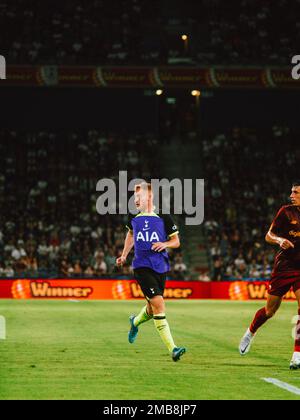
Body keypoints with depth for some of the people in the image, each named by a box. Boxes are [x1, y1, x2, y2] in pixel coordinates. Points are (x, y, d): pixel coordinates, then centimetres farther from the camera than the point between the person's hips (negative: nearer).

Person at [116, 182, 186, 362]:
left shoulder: (164, 217, -1)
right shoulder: (133, 217, 5)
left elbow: (176, 241, 6)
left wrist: (165, 244, -14)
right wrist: (124, 255, 24)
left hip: (160, 267, 1)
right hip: (142, 267, -1)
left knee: (153, 309, 13)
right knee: (158, 303, -18)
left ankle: (135, 321, 50)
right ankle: (172, 348, -20)